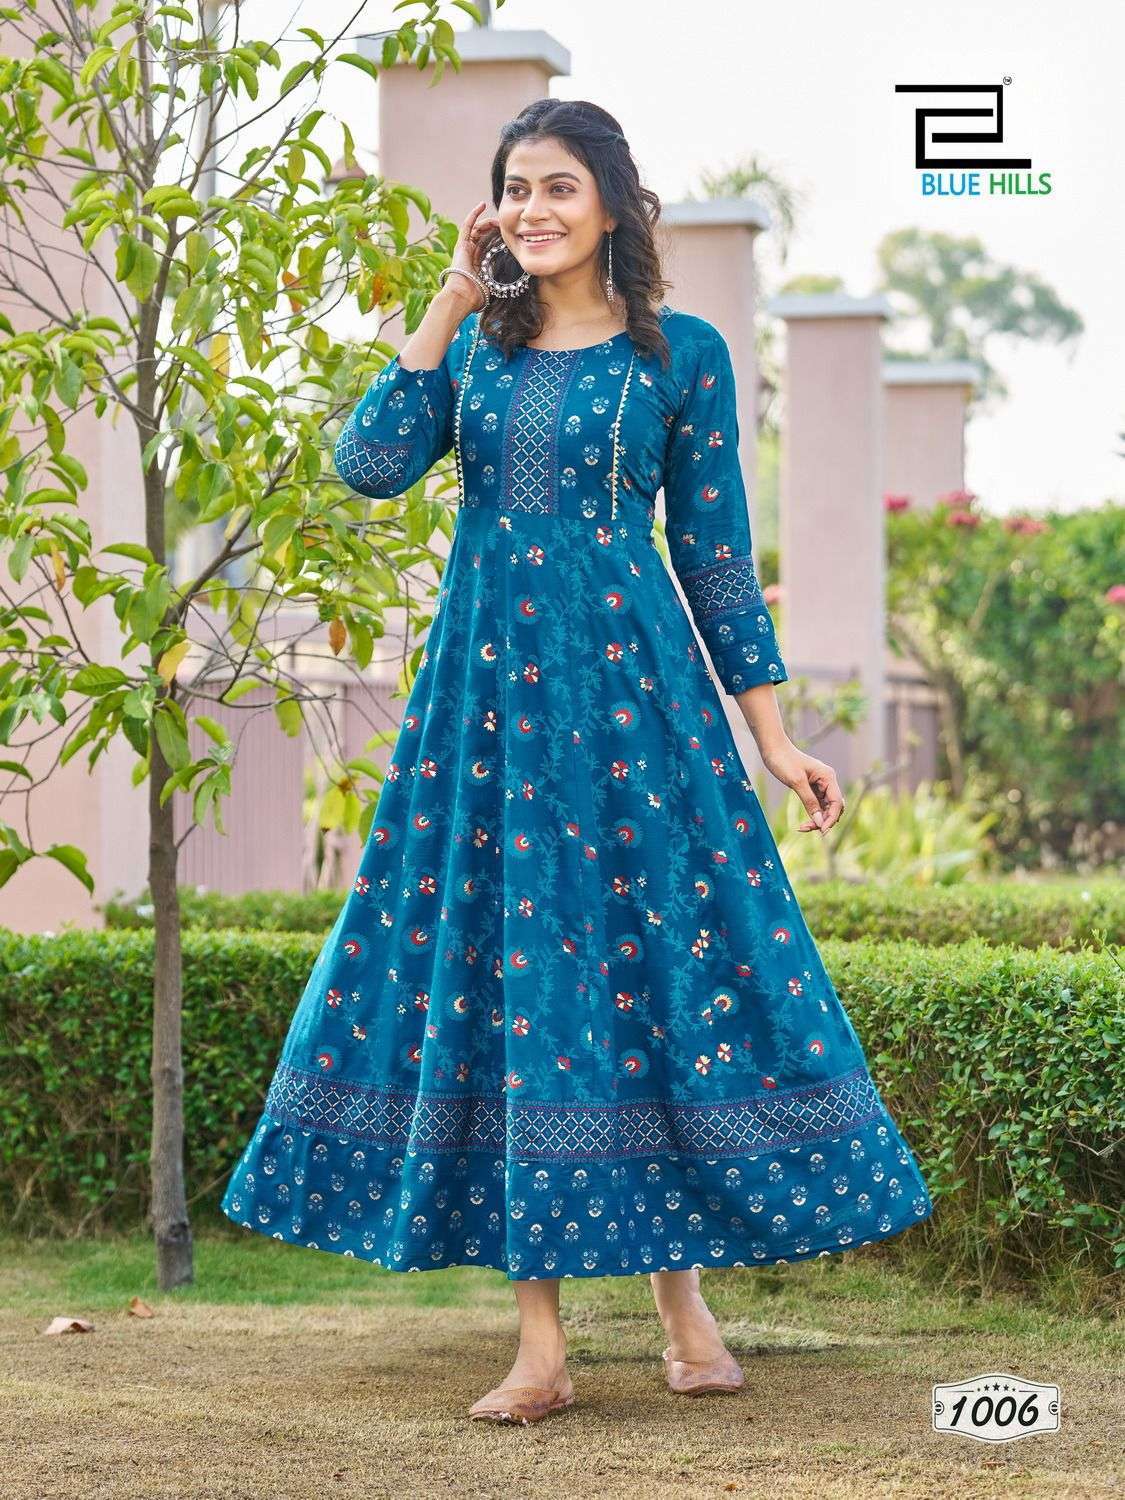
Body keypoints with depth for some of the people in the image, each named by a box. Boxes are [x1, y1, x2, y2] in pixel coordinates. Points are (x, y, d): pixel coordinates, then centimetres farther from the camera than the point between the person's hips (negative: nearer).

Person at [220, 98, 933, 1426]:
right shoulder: (472, 345, 10)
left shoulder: (682, 353, 3)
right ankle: (539, 1345, 3)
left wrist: (773, 737, 2)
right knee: (499, 977, -1)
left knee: (663, 965, -3)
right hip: (485, 689, 2)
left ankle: (686, 1307, 12)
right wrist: (449, 305, -5)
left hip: (633, 690, -2)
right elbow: (368, 466, -6)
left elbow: (715, 553, 4)